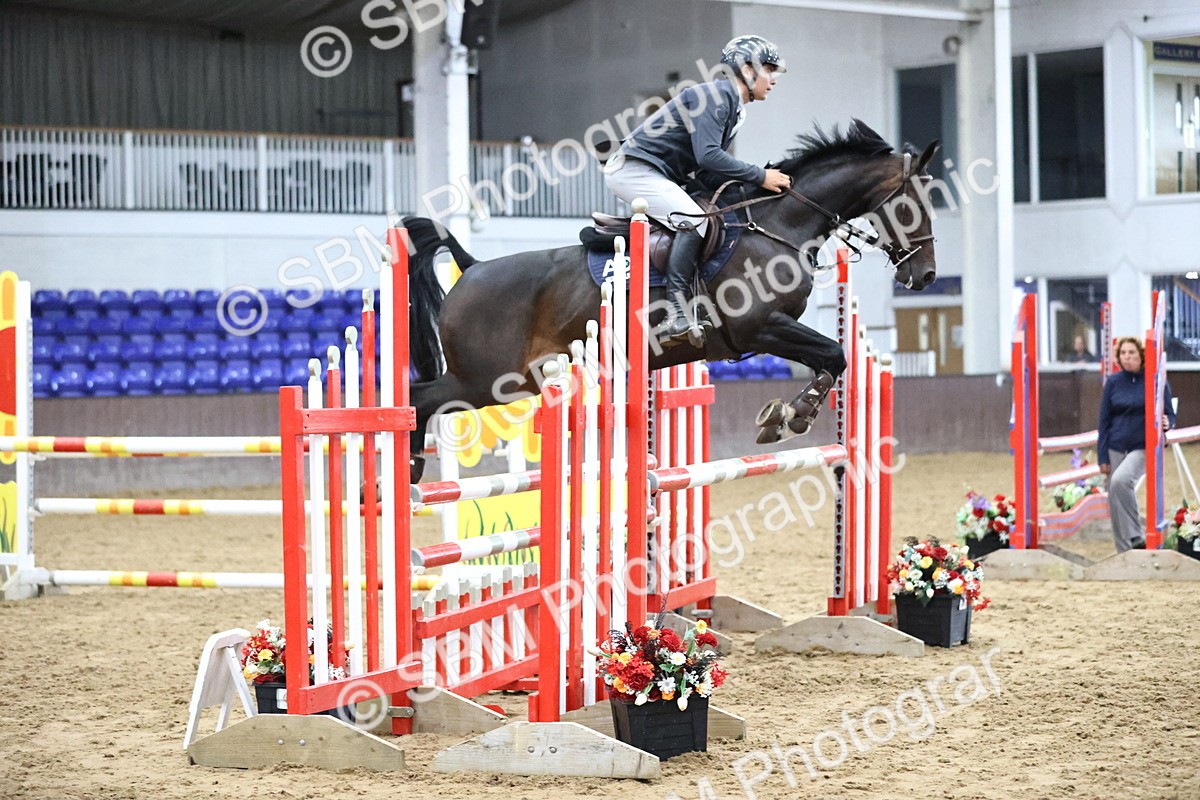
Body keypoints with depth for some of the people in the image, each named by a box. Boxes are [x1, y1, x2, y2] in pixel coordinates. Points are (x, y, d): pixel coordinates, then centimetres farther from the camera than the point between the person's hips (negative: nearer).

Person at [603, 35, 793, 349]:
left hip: (660, 178, 11)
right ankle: (676, 317, -32)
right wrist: (759, 177, -20)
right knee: (695, 221, -28)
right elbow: (708, 156, -25)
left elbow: (707, 175, 14)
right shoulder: (715, 95, -14)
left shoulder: (735, 111, 17)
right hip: (634, 169, -11)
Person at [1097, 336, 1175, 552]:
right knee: (1115, 504, 2)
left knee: (1120, 480, -31)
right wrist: (1102, 456, 3)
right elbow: (1104, 420, 7)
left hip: (1143, 447, -4)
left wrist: (1166, 423, -22)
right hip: (1116, 448, 4)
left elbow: (1170, 414, 3)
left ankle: (1136, 538, -22)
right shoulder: (1113, 382, 4)